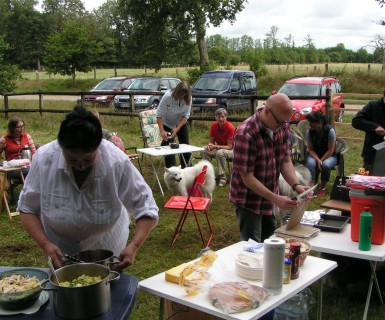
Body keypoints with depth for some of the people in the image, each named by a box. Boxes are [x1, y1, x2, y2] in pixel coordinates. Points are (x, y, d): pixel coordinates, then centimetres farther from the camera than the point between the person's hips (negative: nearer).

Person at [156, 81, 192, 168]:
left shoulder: (188, 99, -20)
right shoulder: (168, 96, -29)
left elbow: (186, 115, -16)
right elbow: (159, 114, -26)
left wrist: (177, 129, -26)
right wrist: (162, 131, -31)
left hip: (181, 123, 3)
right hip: (167, 124, -3)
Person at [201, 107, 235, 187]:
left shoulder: (230, 127, -22)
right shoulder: (214, 126, -6)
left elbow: (229, 146, -22)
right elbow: (211, 141, 1)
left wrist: (216, 146, -32)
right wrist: (209, 145, -24)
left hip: (231, 150, -6)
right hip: (218, 149, 6)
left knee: (220, 153, -37)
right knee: (203, 151, -17)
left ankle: (222, 177, -24)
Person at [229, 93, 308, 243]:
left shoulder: (283, 127, -6)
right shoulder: (245, 134, -28)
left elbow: (285, 160, 0)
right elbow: (247, 177, -25)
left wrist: (296, 185, -16)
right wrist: (275, 199, -29)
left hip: (270, 195, 7)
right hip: (249, 199, -7)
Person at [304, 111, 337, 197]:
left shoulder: (330, 130, -20)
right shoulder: (309, 131, -11)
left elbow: (330, 150, -17)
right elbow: (310, 149, -8)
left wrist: (321, 161, -23)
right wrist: (318, 160, -23)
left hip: (329, 156, -2)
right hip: (314, 155, 2)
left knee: (325, 165, -34)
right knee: (310, 163, -32)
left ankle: (322, 188, -12)